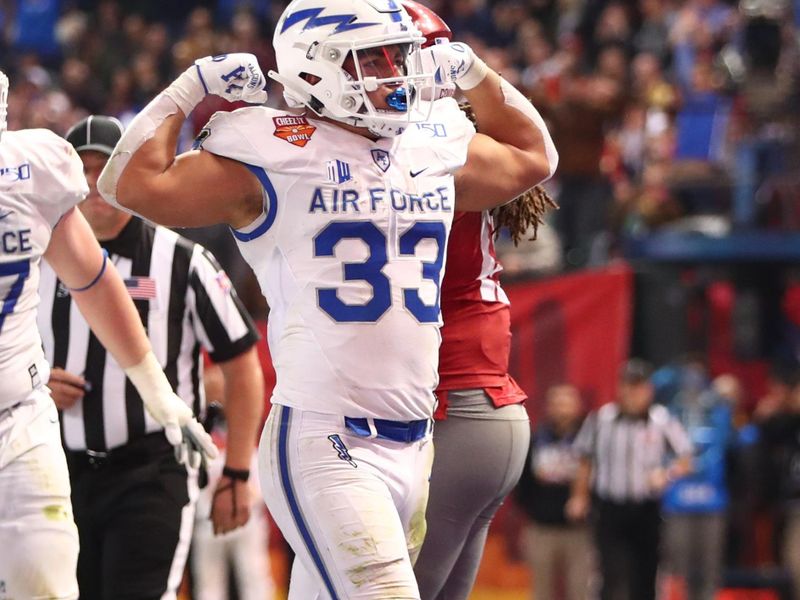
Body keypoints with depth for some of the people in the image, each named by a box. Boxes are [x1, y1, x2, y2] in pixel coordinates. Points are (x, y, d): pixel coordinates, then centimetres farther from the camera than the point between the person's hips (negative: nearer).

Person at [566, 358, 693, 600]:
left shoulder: (663, 421, -3)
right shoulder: (600, 419, 1)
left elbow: (686, 460, -3)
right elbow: (585, 461, 14)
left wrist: (666, 474, -22)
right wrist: (579, 496, 11)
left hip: (648, 511, 0)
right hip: (611, 510, 0)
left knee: (644, 580, 7)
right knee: (614, 577, -12)